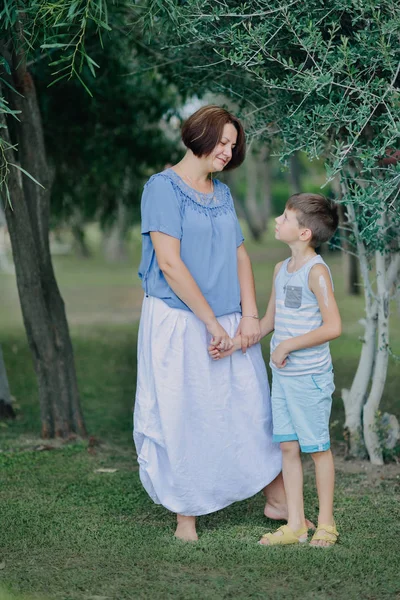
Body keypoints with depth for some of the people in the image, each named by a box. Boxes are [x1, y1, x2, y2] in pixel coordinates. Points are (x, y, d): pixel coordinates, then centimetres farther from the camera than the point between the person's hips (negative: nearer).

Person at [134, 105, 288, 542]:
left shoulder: (222, 193, 14)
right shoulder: (163, 187, -8)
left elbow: (240, 255, 13)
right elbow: (169, 263, -15)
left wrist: (249, 315, -1)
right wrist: (211, 322, -15)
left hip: (228, 322, 6)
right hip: (178, 321, -6)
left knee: (253, 406, 6)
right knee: (184, 416, -1)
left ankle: (277, 500, 16)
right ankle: (186, 515, 10)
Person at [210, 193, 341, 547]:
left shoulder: (316, 272, -15)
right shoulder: (282, 269, 10)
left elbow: (333, 326, -22)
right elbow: (268, 321, 18)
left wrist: (288, 345, -17)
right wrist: (234, 344, 9)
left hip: (311, 375, -7)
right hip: (282, 374, 7)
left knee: (317, 447, 4)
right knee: (288, 446, 9)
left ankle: (326, 524, 16)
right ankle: (295, 525, 16)